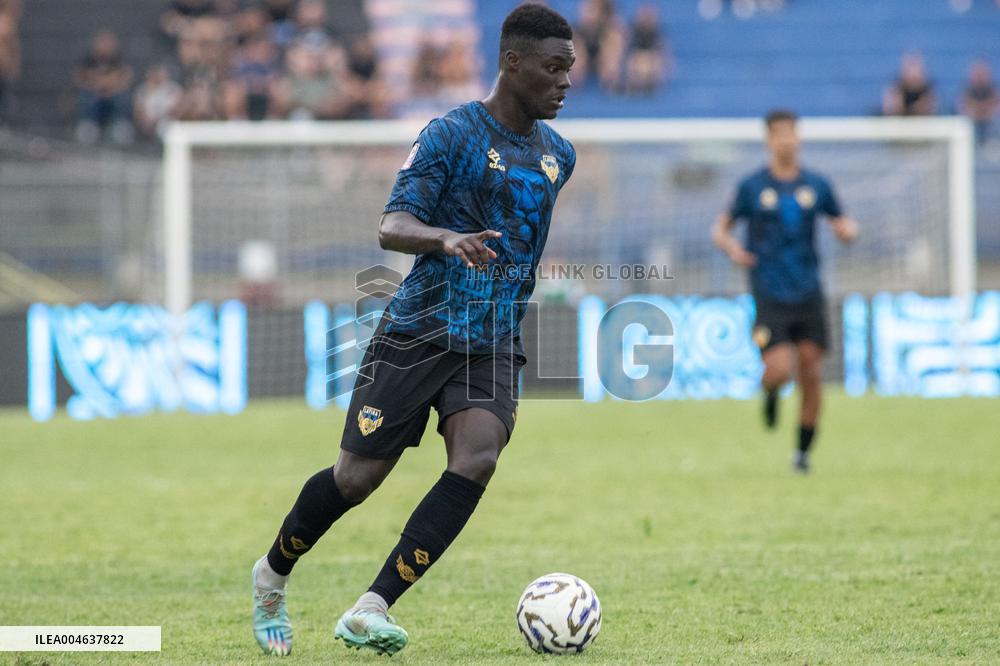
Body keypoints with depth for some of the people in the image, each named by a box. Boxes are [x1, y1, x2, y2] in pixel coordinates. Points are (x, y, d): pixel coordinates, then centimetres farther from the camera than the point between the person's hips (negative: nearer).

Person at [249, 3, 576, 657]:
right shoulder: (451, 134, -8)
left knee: (477, 460, -22)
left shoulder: (558, 154, 12)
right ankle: (272, 576, 29)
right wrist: (446, 239, -36)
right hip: (417, 332, -4)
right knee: (356, 478, -1)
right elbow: (391, 228, -17)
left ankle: (369, 611, -22)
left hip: (495, 347, 4)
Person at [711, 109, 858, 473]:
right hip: (770, 296, -2)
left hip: (808, 293, 3)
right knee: (780, 370, -16)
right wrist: (731, 247, -15)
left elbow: (842, 223, 16)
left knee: (811, 371, -2)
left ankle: (804, 450, 11)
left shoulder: (817, 185, 8)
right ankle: (769, 393, 22)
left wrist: (848, 229, -8)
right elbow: (721, 228, 7)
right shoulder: (752, 186, 1)